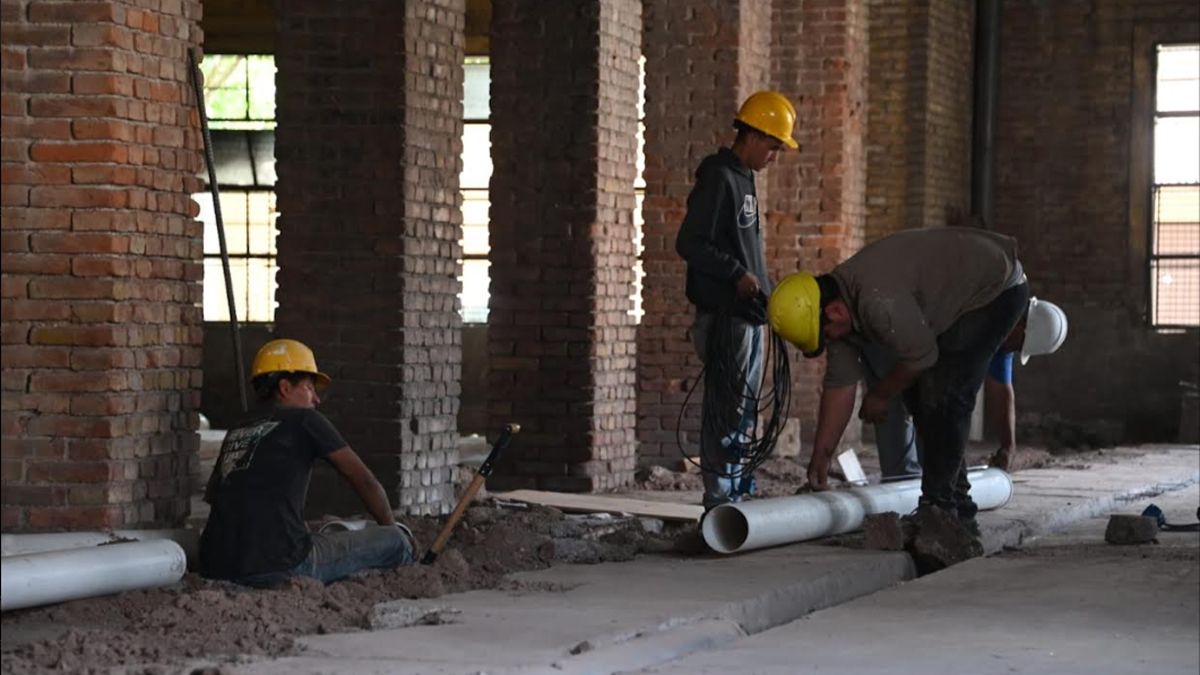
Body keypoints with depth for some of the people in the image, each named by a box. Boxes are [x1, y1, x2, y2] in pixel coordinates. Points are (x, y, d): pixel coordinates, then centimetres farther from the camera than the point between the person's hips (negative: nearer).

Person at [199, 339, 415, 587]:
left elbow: (211, 494, 35)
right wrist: (392, 528, 26)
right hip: (276, 567, -7)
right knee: (395, 541, 2)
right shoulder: (304, 420, 5)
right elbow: (364, 481, 11)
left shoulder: (236, 433, 21)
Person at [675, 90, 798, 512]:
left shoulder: (743, 180, 18)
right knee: (726, 409, -10)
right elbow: (689, 243, -18)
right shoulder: (718, 179, -12)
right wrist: (737, 275, -19)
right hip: (724, 314, -10)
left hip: (748, 312, 10)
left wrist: (763, 288, 14)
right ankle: (719, 498, -9)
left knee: (744, 410, 13)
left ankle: (737, 492, 19)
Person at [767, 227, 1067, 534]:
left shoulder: (878, 301, -35)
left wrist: (879, 396, -6)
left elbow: (922, 356, -23)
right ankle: (959, 510, 17)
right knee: (919, 394, 9)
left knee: (943, 395, -16)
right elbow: (839, 385, 2)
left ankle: (939, 507, -9)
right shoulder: (841, 305, -4)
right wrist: (820, 457, 3)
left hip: (996, 287, -10)